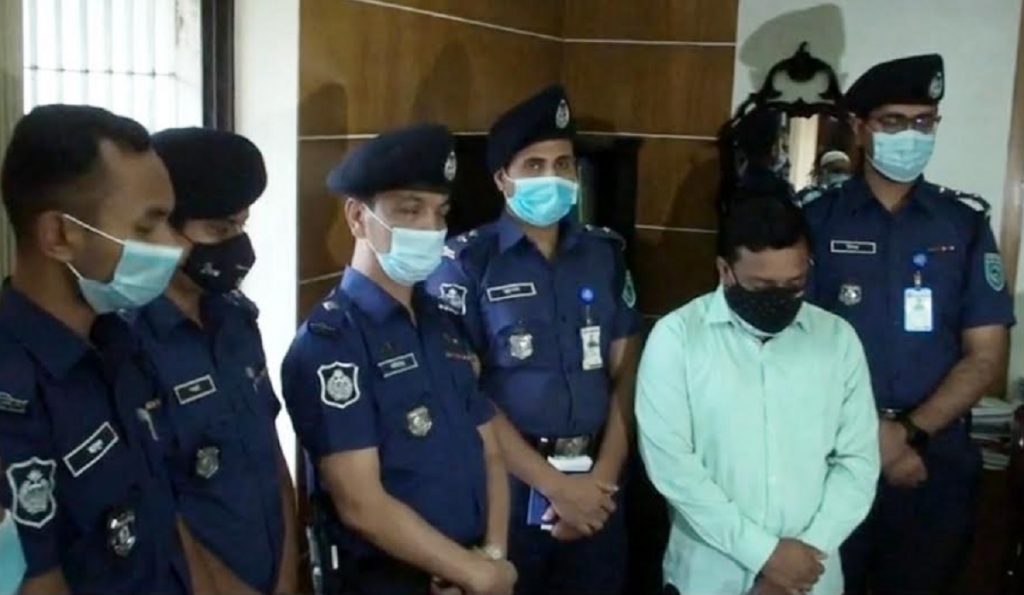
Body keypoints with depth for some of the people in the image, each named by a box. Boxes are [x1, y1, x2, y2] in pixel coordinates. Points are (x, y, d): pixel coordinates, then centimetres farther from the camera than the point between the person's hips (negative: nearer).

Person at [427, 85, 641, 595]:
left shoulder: (606, 254, 7)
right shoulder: (467, 263, -7)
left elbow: (626, 374, 6)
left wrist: (603, 476, -5)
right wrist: (554, 485, -11)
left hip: (594, 486, 4)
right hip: (506, 485, -4)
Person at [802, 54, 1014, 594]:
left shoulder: (966, 226, 4)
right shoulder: (816, 220, -1)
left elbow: (986, 357, 1)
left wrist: (909, 433, -11)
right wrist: (871, 432, -11)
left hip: (937, 460, 2)